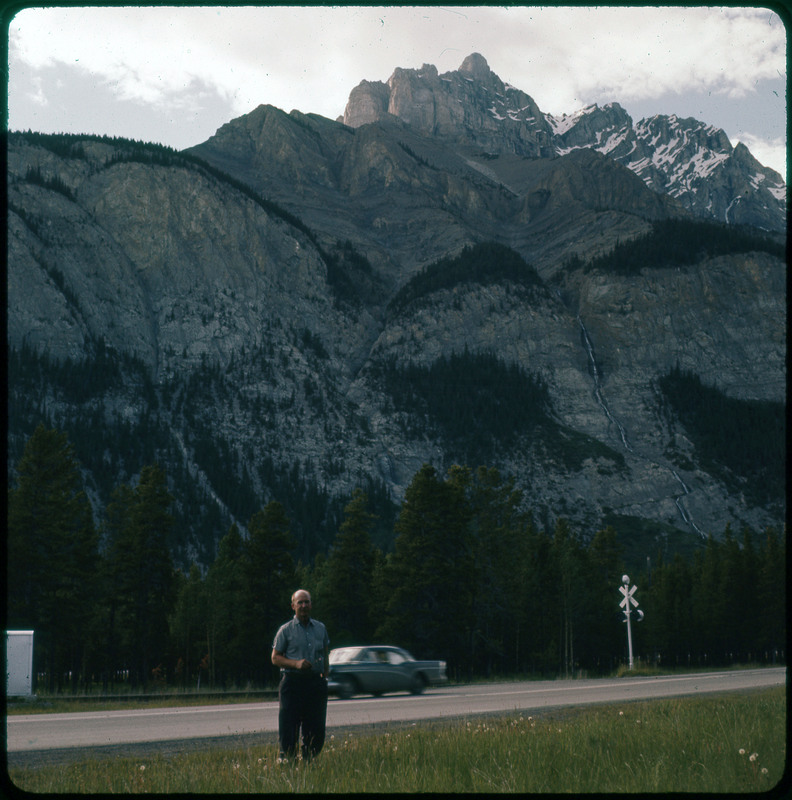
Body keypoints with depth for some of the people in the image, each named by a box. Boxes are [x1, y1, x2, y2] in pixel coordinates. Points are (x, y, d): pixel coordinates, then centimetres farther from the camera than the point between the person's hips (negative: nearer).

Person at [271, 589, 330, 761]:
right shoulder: (286, 630, 2)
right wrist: (296, 663, -13)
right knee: (288, 729, -4)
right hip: (293, 681, -3)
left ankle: (309, 763, 13)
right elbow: (275, 658, 2)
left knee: (316, 730, 3)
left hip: (316, 683, 3)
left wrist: (324, 676, 7)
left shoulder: (320, 628, 13)